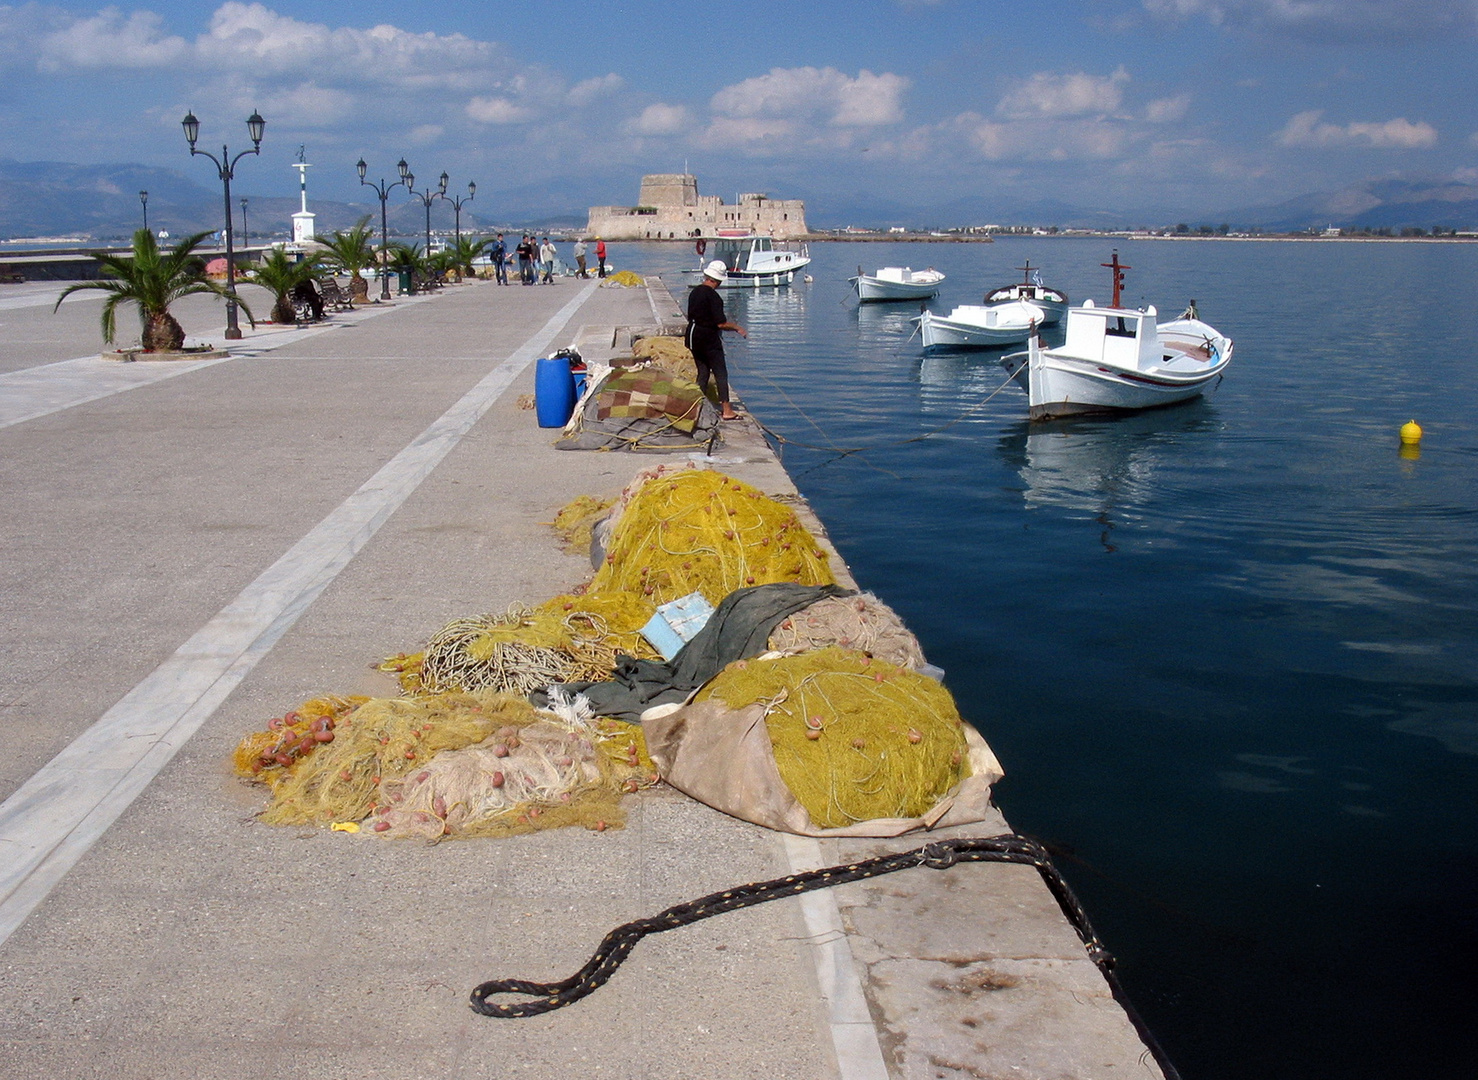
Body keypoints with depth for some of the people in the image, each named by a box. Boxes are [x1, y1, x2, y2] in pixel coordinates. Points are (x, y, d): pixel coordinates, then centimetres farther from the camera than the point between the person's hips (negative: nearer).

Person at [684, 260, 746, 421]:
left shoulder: (694, 292, 6)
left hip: (693, 337, 8)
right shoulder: (713, 296, -18)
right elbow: (721, 323, -18)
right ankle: (726, 410, -3)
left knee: (702, 372, 15)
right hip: (709, 339, -8)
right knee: (721, 373, -2)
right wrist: (738, 328, -5)